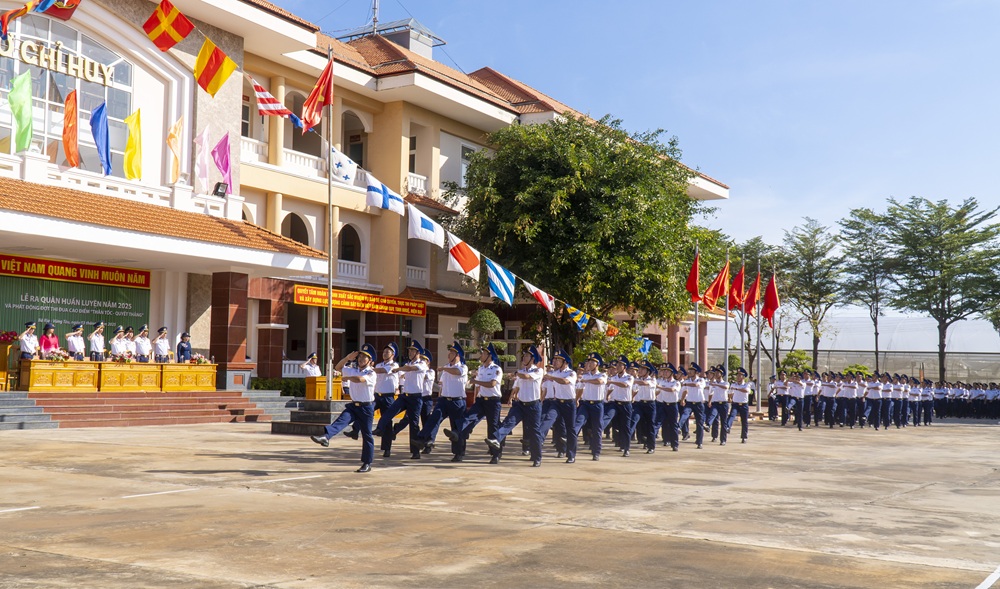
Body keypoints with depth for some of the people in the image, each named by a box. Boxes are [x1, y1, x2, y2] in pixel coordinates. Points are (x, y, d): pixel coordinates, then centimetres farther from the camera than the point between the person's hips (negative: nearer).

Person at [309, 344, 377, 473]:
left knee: (367, 435, 2)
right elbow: (338, 367, 16)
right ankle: (325, 437, -45)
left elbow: (360, 379, -30)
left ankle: (367, 464, 8)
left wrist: (347, 377, -13)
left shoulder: (371, 374, -12)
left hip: (366, 407, -5)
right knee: (341, 421, -22)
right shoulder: (353, 371, 9)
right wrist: (347, 358, 2)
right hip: (353, 405, 5)